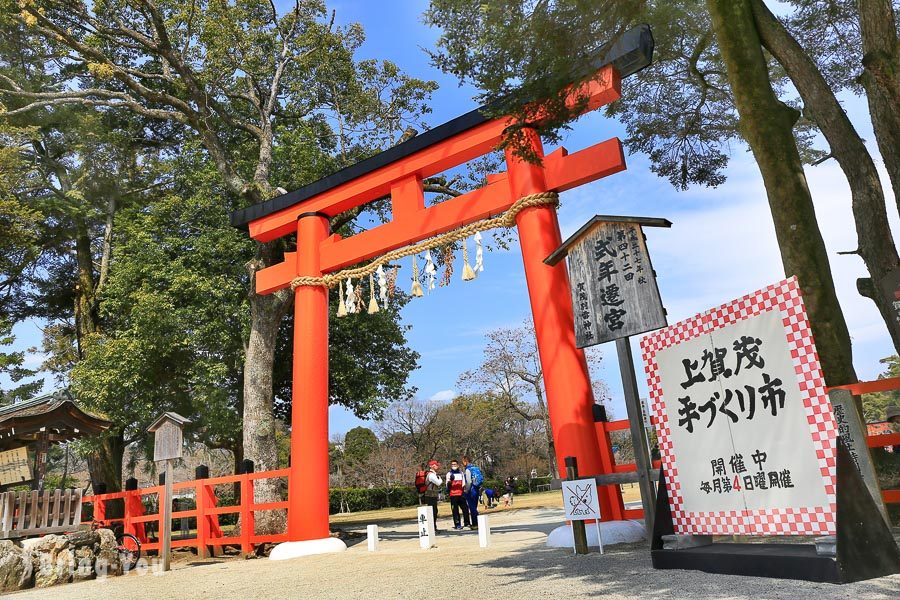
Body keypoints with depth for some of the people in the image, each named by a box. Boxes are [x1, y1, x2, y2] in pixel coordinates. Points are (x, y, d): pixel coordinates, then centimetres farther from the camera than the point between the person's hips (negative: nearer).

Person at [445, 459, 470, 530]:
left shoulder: (461, 473, 15)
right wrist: (450, 480, -25)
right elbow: (448, 484, -5)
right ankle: (457, 524, 1)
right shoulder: (449, 474, 3)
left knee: (465, 508, 3)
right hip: (453, 494, -3)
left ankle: (467, 522, 15)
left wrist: (464, 492, 9)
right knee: (455, 510, -3)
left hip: (460, 494, 3)